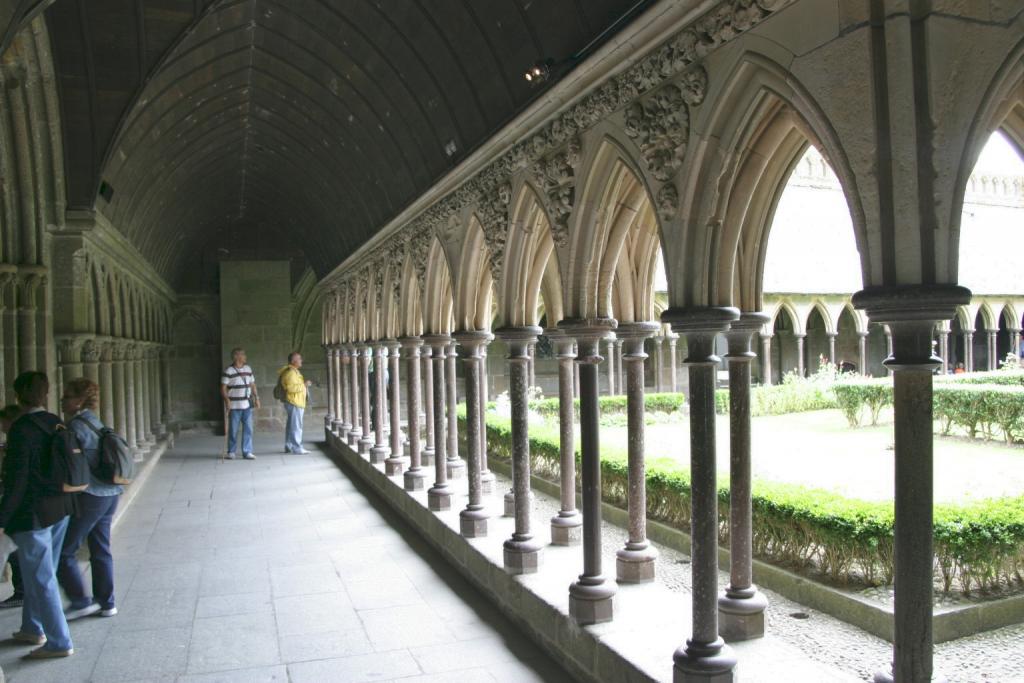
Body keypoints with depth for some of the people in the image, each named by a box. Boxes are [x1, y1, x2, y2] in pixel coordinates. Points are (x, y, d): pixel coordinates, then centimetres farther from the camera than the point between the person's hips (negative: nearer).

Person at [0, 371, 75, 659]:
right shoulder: (55, 423, 3)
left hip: (33, 514, -7)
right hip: (60, 508, 8)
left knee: (40, 578, 3)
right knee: (39, 572, 21)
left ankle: (59, 643, 10)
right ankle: (33, 629, 35)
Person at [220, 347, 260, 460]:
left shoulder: (248, 369, 11)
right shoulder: (228, 371, -7)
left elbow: (252, 384, 17)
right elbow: (223, 388, -9)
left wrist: (256, 398, 10)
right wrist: (227, 400, -21)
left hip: (247, 405, 5)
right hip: (234, 406, -5)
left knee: (248, 429, 1)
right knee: (233, 430, 4)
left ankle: (247, 452, 6)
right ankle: (231, 452, 17)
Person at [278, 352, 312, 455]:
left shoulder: (293, 371, 18)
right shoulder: (290, 372, -16)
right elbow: (291, 387, -26)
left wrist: (304, 385, 18)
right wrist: (304, 384, -19)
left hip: (295, 402, 11)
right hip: (294, 403, -11)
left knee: (291, 425, 14)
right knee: (296, 425, -9)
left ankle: (289, 446, 20)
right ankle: (296, 447, -7)